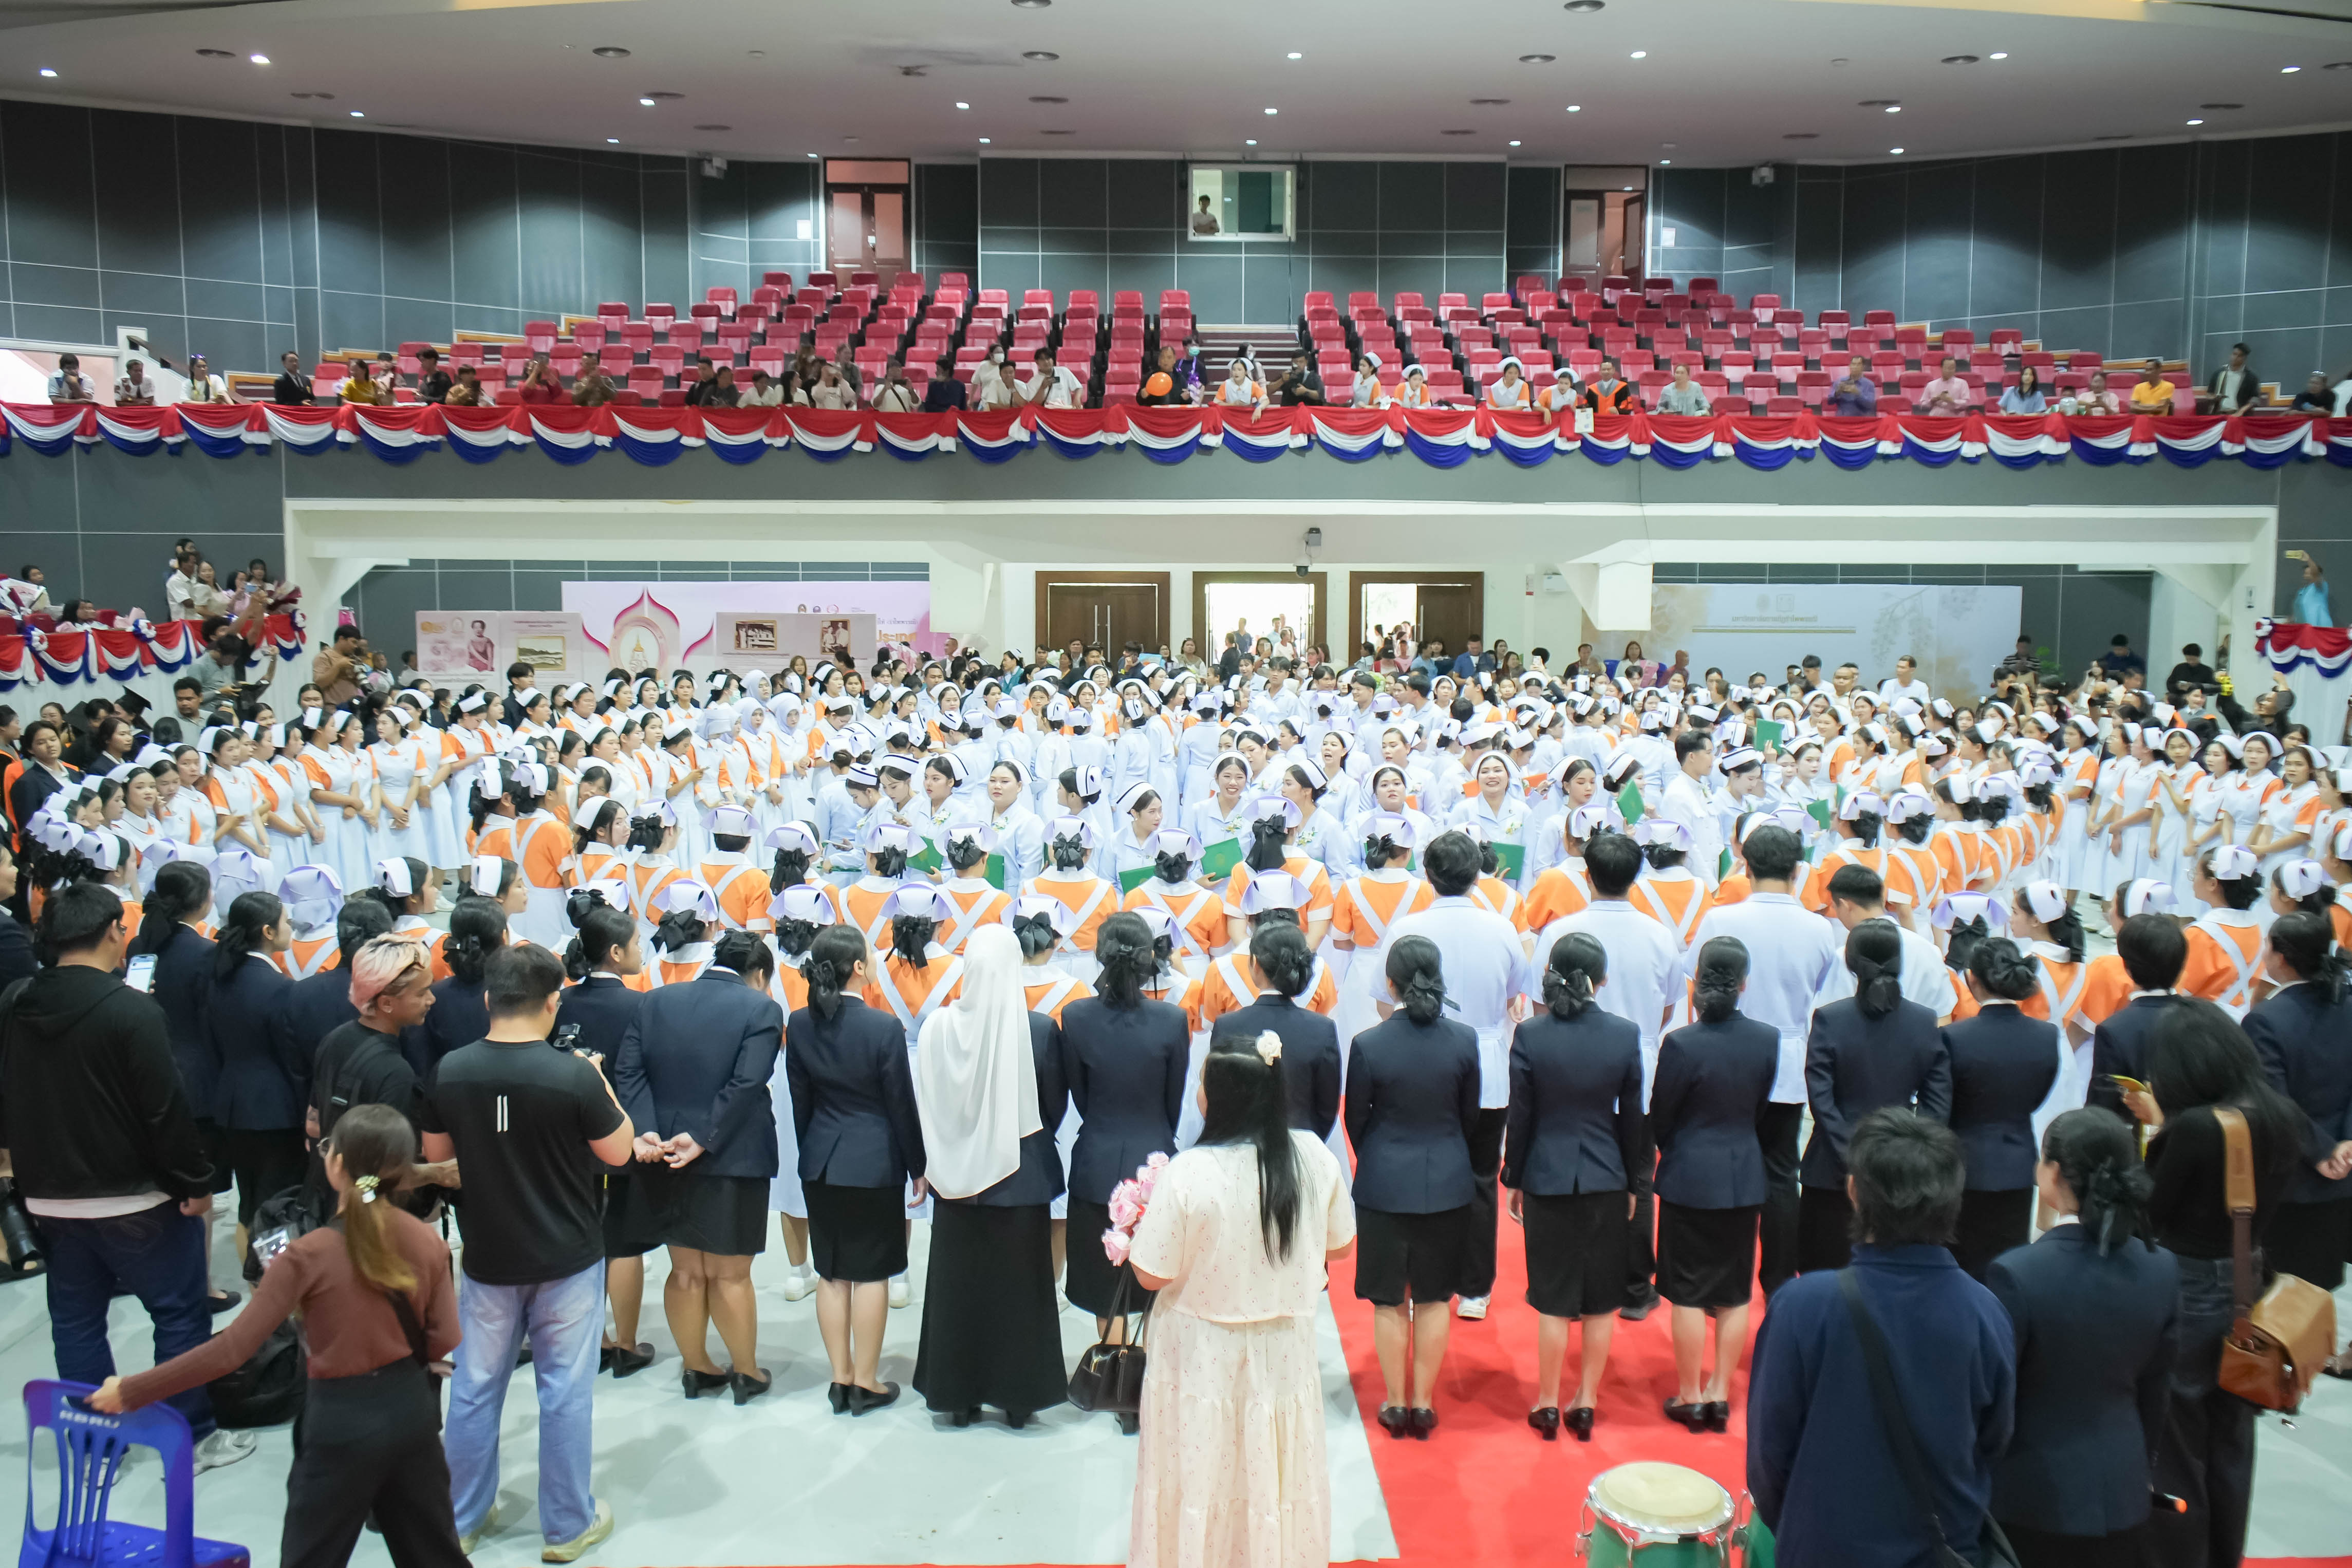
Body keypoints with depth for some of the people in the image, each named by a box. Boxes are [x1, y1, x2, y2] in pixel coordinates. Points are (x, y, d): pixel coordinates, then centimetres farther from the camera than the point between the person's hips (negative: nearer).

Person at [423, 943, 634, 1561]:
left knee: (475, 1389, 17)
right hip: (567, 1260, -3)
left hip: (487, 1257, 3)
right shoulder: (575, 1076, -22)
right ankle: (567, 1527, 21)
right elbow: (618, 1151, -8)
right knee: (565, 1393, 9)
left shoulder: (450, 1071, -10)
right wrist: (600, 1083, 3)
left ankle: (463, 1520, 30)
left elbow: (436, 1153, 6)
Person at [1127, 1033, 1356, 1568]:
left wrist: (1139, 1227, 3)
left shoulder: (1188, 1173, -24)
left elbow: (1152, 1275, -15)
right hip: (1285, 1351, 4)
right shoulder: (1314, 1157, -11)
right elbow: (1341, 1245, 3)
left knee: (1202, 1477, 15)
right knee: (1276, 1474, 21)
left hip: (1205, 1357, -3)